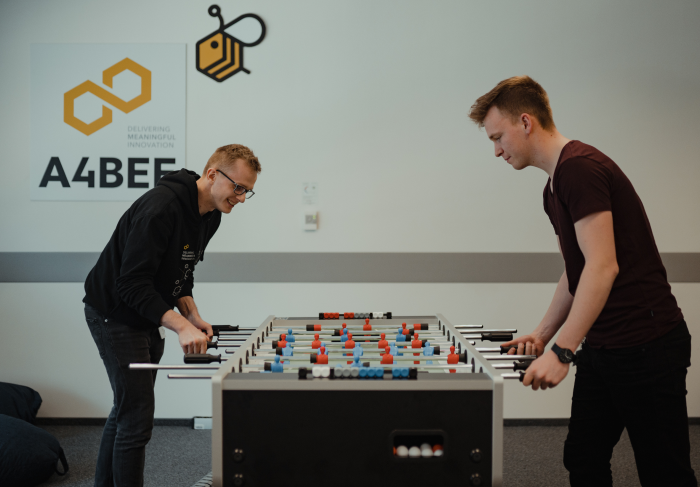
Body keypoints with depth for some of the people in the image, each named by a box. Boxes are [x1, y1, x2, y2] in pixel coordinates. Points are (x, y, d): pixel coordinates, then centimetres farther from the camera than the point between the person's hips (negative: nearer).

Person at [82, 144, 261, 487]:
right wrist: (180, 325, -36)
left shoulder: (210, 215, 1)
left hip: (148, 315, 10)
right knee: (137, 416, -9)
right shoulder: (162, 206, -29)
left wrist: (192, 316, -4)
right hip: (115, 314, -9)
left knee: (126, 409, 18)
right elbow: (131, 284, -31)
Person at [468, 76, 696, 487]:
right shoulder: (555, 186, 15)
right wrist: (542, 335, 16)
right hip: (602, 345, 10)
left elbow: (603, 267, -23)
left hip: (646, 345, -10)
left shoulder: (578, 167, -16)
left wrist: (562, 352, -23)